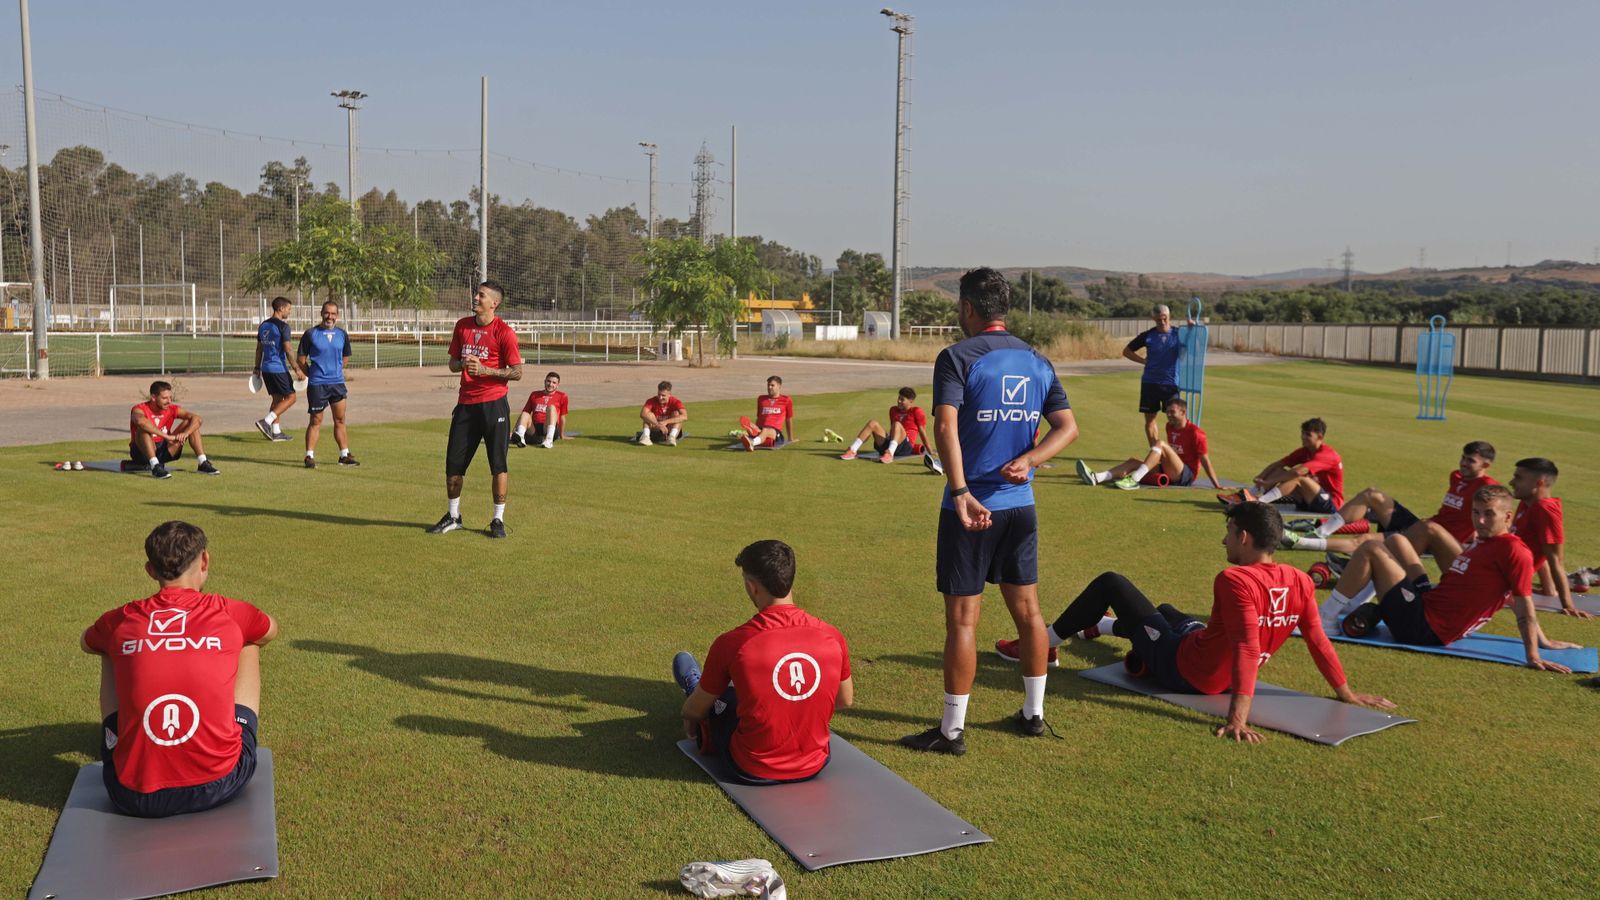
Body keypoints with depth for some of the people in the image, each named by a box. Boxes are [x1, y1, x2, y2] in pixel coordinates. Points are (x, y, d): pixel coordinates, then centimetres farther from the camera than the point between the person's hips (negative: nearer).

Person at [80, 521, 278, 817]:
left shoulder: (119, 621, 0)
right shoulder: (229, 614, -4)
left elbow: (86, 644, 27)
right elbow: (271, 631, 22)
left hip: (133, 797, 1)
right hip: (220, 785, -1)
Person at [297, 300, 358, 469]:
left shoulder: (342, 334, 8)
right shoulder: (310, 334, -4)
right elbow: (302, 359, 0)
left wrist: (335, 371, 13)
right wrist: (314, 373, 0)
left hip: (338, 382, 4)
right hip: (317, 385, -4)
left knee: (340, 420, 8)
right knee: (316, 421, -1)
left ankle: (344, 455, 15)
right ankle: (309, 456, 6)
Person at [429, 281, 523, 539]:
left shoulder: (504, 332, -8)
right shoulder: (462, 326, 10)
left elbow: (517, 372, -9)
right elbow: (452, 363, 16)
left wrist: (485, 370, -20)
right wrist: (463, 364, -7)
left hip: (494, 404, -5)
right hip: (465, 403, 5)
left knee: (498, 465, -2)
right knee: (454, 463, 8)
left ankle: (498, 520, 9)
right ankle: (453, 516, 24)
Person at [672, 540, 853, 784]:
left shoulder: (731, 644, -22)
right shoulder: (832, 637, -14)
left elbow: (695, 710, -5)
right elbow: (846, 700, 5)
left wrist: (688, 714, 19)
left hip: (753, 771, -3)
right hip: (814, 766, 3)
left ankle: (693, 688, 58)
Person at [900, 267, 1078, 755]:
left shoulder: (957, 357, -10)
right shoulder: (1037, 362, 9)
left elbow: (945, 427, -24)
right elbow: (1067, 426, 5)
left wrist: (960, 492, -27)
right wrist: (1028, 461, -7)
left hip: (970, 506, -6)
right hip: (1021, 505, 6)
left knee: (962, 619, 0)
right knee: (1027, 609, 17)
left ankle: (952, 730, 8)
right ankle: (1033, 712, 28)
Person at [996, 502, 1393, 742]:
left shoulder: (1235, 580, -31)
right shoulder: (1300, 582, -10)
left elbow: (1247, 650, -38)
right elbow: (1318, 641, -6)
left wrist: (1238, 718, -43)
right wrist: (1345, 692, 6)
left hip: (1181, 666, -8)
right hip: (1220, 679, 8)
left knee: (1110, 584, 3)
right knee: (1165, 609, 36)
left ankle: (1044, 646, 18)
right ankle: (1101, 627, 64)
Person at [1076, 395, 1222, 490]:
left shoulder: (1195, 433, -7)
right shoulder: (1170, 427, 15)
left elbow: (1205, 461, -10)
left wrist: (1217, 486, -12)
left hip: (1185, 476, -8)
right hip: (1168, 473, 8)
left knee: (1160, 444, -27)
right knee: (1133, 462, -10)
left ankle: (1134, 480, -40)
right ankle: (1096, 478, -35)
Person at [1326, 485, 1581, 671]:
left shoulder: (1513, 551, -15)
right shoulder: (1483, 542, 12)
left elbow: (1524, 607, -18)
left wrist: (1533, 656, -23)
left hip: (1425, 628, -10)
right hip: (1427, 602, 10)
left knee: (1370, 550, -11)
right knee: (1395, 540, 20)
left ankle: (1324, 617, -6)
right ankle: (1363, 609, 8)